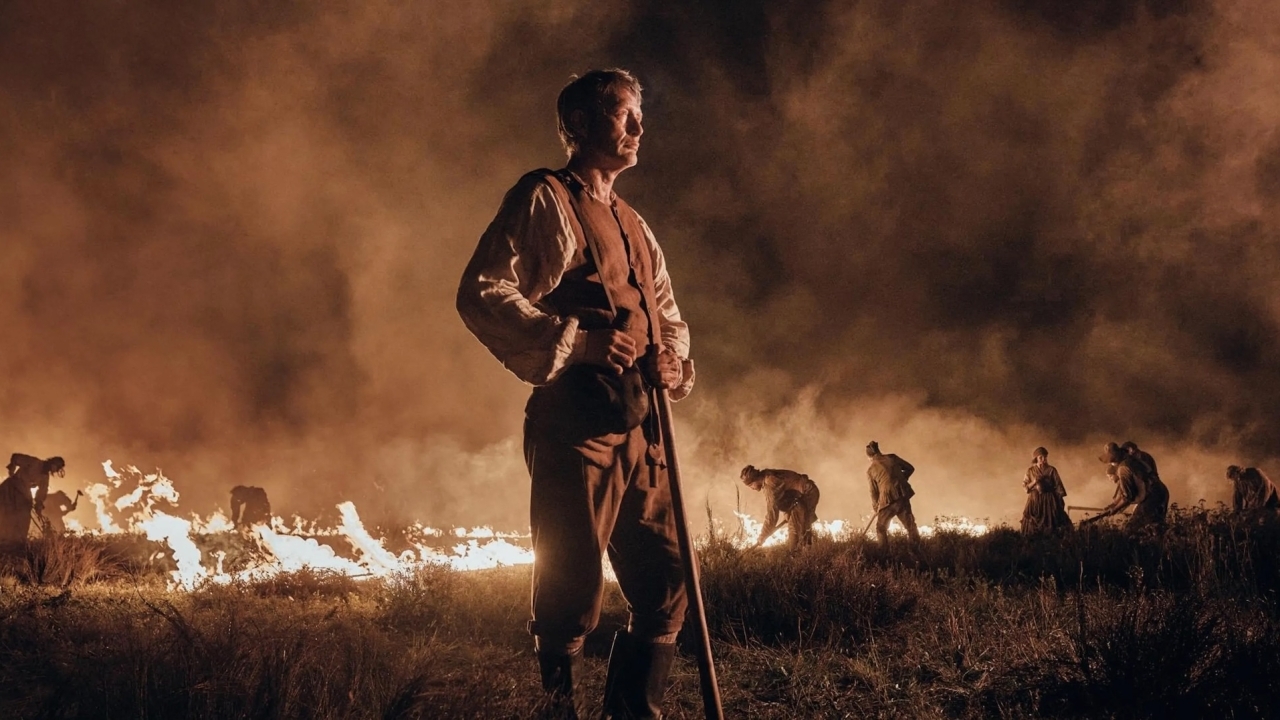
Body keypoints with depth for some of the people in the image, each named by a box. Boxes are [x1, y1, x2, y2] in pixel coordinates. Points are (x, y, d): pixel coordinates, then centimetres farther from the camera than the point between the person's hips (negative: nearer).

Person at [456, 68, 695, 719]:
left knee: (665, 587, 8)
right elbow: (480, 294, -11)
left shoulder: (634, 225, 24)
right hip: (575, 423, -8)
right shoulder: (544, 200, 0)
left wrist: (673, 359, 6)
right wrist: (574, 340, -19)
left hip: (639, 426, 8)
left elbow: (667, 315, 29)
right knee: (572, 593, -7)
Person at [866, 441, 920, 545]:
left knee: (881, 528, 14)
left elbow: (874, 491, 4)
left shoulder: (871, 469, -1)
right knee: (910, 525, 11)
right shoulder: (892, 458, 4)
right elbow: (910, 468, 11)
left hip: (888, 499, -3)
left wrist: (875, 507, 19)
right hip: (903, 495, 3)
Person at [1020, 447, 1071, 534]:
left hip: (1050, 500, 0)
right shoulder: (1030, 471, 2)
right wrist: (1034, 482, -14)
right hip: (1035, 500, 1)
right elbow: (1025, 486, 3)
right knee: (1033, 526, -1)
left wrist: (1061, 499, -6)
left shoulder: (1052, 470, 0)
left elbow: (1058, 485, 0)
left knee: (1051, 524, -2)